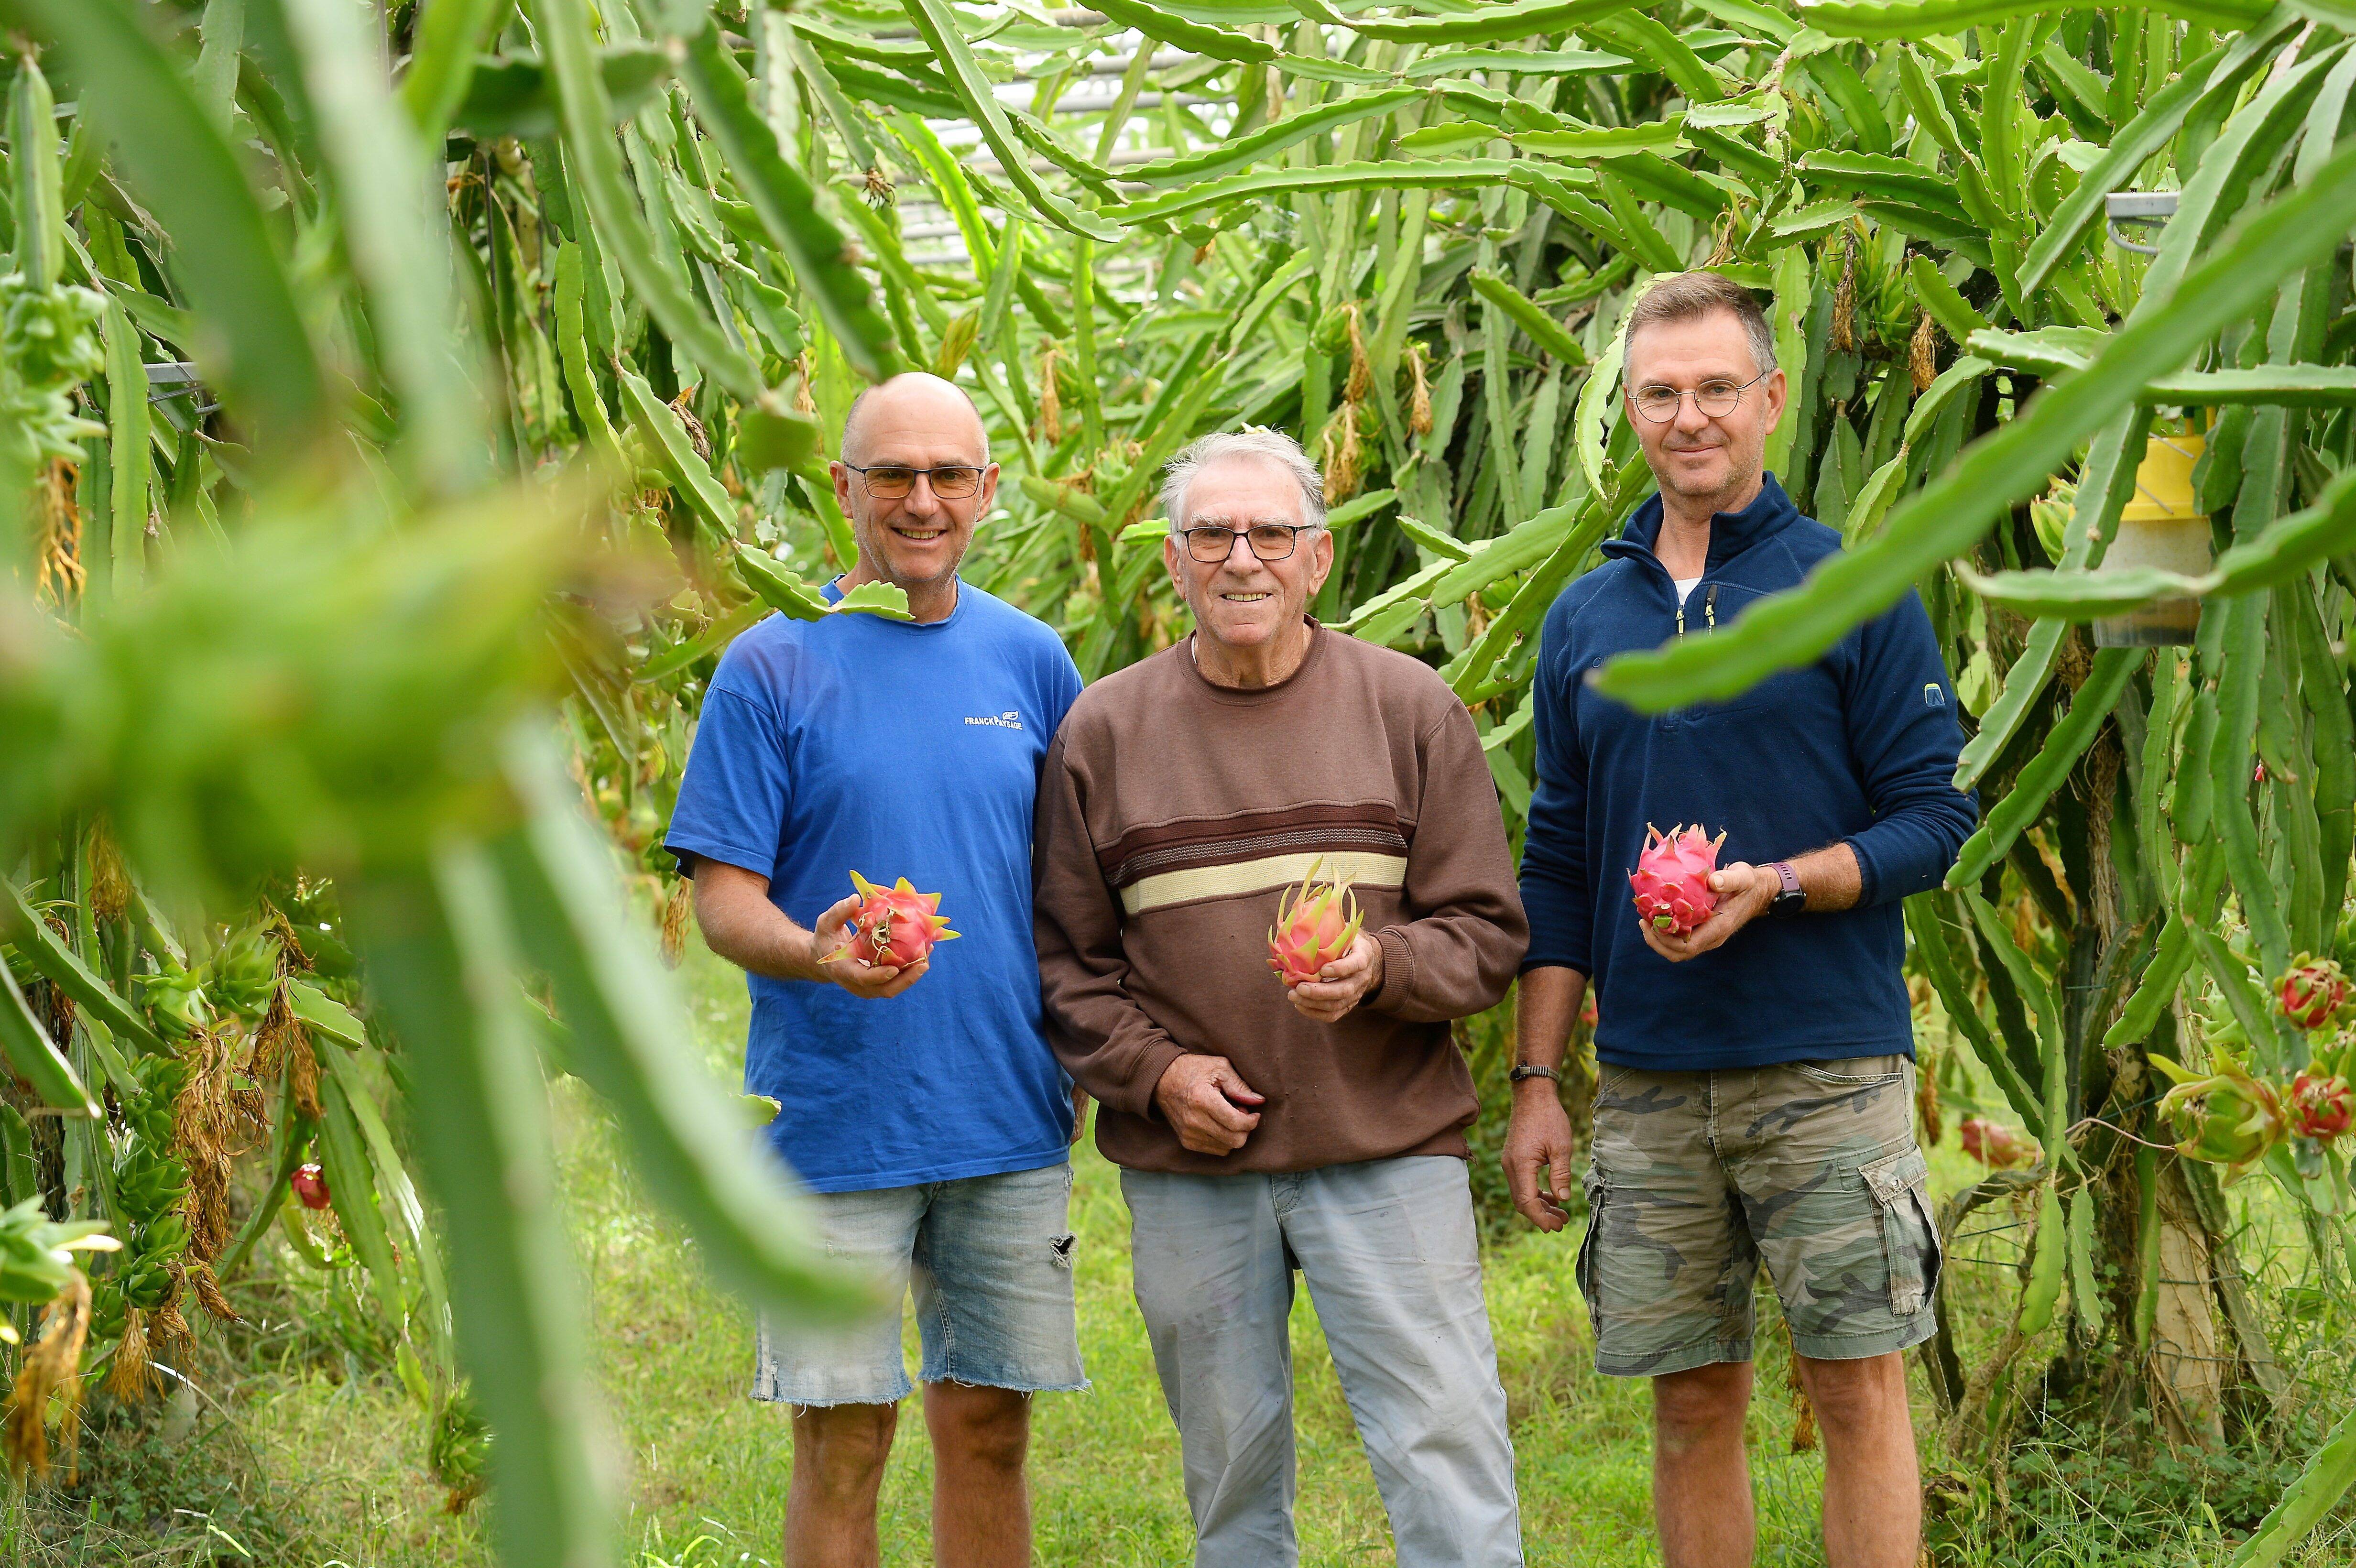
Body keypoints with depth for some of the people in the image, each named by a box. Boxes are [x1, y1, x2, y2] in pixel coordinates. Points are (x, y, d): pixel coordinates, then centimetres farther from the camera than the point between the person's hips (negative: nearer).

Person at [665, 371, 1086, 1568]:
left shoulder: (1029, 660, 8)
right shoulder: (773, 667, -3)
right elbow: (723, 899, -7)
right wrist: (814, 955, -27)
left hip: (1012, 1118, 3)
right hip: (836, 1121, -3)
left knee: (989, 1429, 9)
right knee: (843, 1443, 0)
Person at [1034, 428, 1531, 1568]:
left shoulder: (1410, 709, 3)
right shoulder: (1103, 730, 5)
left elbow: (1487, 930, 2)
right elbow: (1066, 959, 8)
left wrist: (1379, 970, -17)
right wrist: (1153, 1070, -7)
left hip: (1388, 1147, -1)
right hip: (1186, 1168, 2)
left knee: (1448, 1457, -6)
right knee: (1230, 1476, 11)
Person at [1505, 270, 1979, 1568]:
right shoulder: (1584, 618, 11)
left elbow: (1933, 818, -3)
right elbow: (1557, 868, 14)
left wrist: (1776, 886, -20)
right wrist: (1535, 1084, 8)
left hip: (1829, 1069, -3)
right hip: (1649, 1076, 4)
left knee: (1857, 1393, -1)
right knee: (1691, 1403, 8)